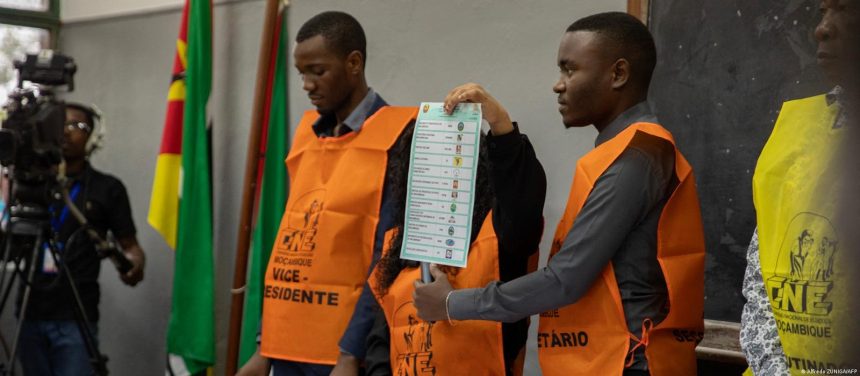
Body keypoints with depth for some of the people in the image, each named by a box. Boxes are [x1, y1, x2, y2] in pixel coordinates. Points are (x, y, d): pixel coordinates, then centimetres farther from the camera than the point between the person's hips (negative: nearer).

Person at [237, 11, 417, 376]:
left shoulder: (396, 139, -8)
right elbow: (287, 244, 14)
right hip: (289, 345, 6)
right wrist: (265, 346, 12)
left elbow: (387, 258, -14)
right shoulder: (307, 136, 12)